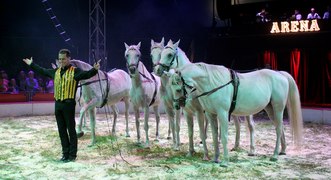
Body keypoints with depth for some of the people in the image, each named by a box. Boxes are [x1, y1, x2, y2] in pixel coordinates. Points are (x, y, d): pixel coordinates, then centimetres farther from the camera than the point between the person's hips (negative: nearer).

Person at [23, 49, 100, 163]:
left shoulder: (75, 71, -7)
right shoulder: (55, 71, 13)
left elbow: (86, 74, -23)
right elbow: (43, 71, 28)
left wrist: (94, 70, -42)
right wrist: (31, 64, 35)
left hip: (69, 104, -7)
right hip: (58, 104, 7)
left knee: (71, 130, 0)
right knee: (61, 130, 12)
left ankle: (72, 154, 7)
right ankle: (65, 153, 21)